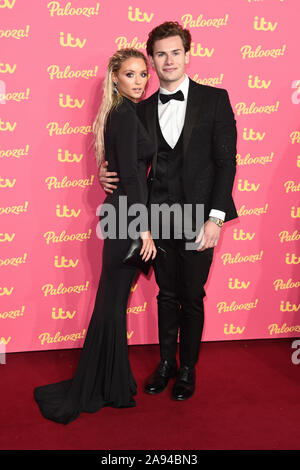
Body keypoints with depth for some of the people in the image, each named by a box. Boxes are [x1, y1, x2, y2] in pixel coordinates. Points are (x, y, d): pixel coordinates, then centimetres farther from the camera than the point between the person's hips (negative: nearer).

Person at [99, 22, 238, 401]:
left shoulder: (214, 99, -2)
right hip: (159, 217, 3)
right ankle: (166, 363, 33)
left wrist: (215, 217, -12)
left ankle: (187, 369, 28)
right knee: (167, 295, 15)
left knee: (192, 298, 9)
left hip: (198, 217, -3)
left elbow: (226, 161, -6)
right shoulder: (144, 109, 8)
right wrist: (110, 176, -5)